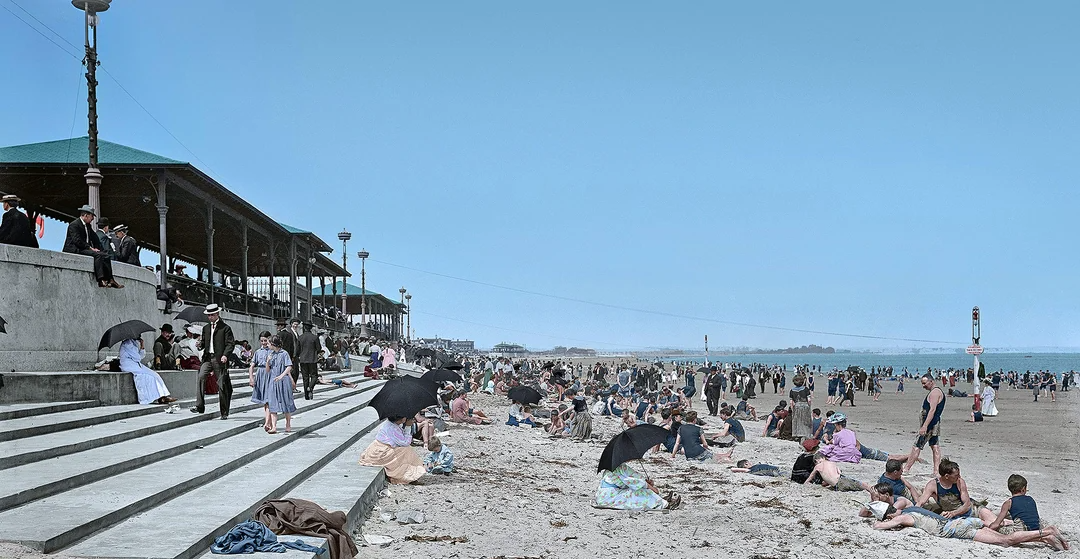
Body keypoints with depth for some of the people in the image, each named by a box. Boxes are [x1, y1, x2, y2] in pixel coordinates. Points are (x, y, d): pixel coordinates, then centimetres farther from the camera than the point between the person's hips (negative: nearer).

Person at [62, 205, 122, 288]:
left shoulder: (88, 226, 21)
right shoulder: (74, 225, -8)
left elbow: (95, 239, 17)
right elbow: (77, 241, -19)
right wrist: (90, 248, -21)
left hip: (86, 249, 9)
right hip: (75, 250, -9)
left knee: (105, 255, -9)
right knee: (97, 255, -29)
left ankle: (110, 280, -18)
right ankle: (101, 280, -37)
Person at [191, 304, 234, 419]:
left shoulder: (225, 328, 0)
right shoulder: (205, 328, 17)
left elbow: (230, 343, -6)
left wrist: (225, 355, -19)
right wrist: (200, 345, 2)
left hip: (219, 359, -4)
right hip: (207, 358, 4)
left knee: (222, 385, 0)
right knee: (200, 377, -20)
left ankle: (224, 412, 9)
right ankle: (199, 406, -22)